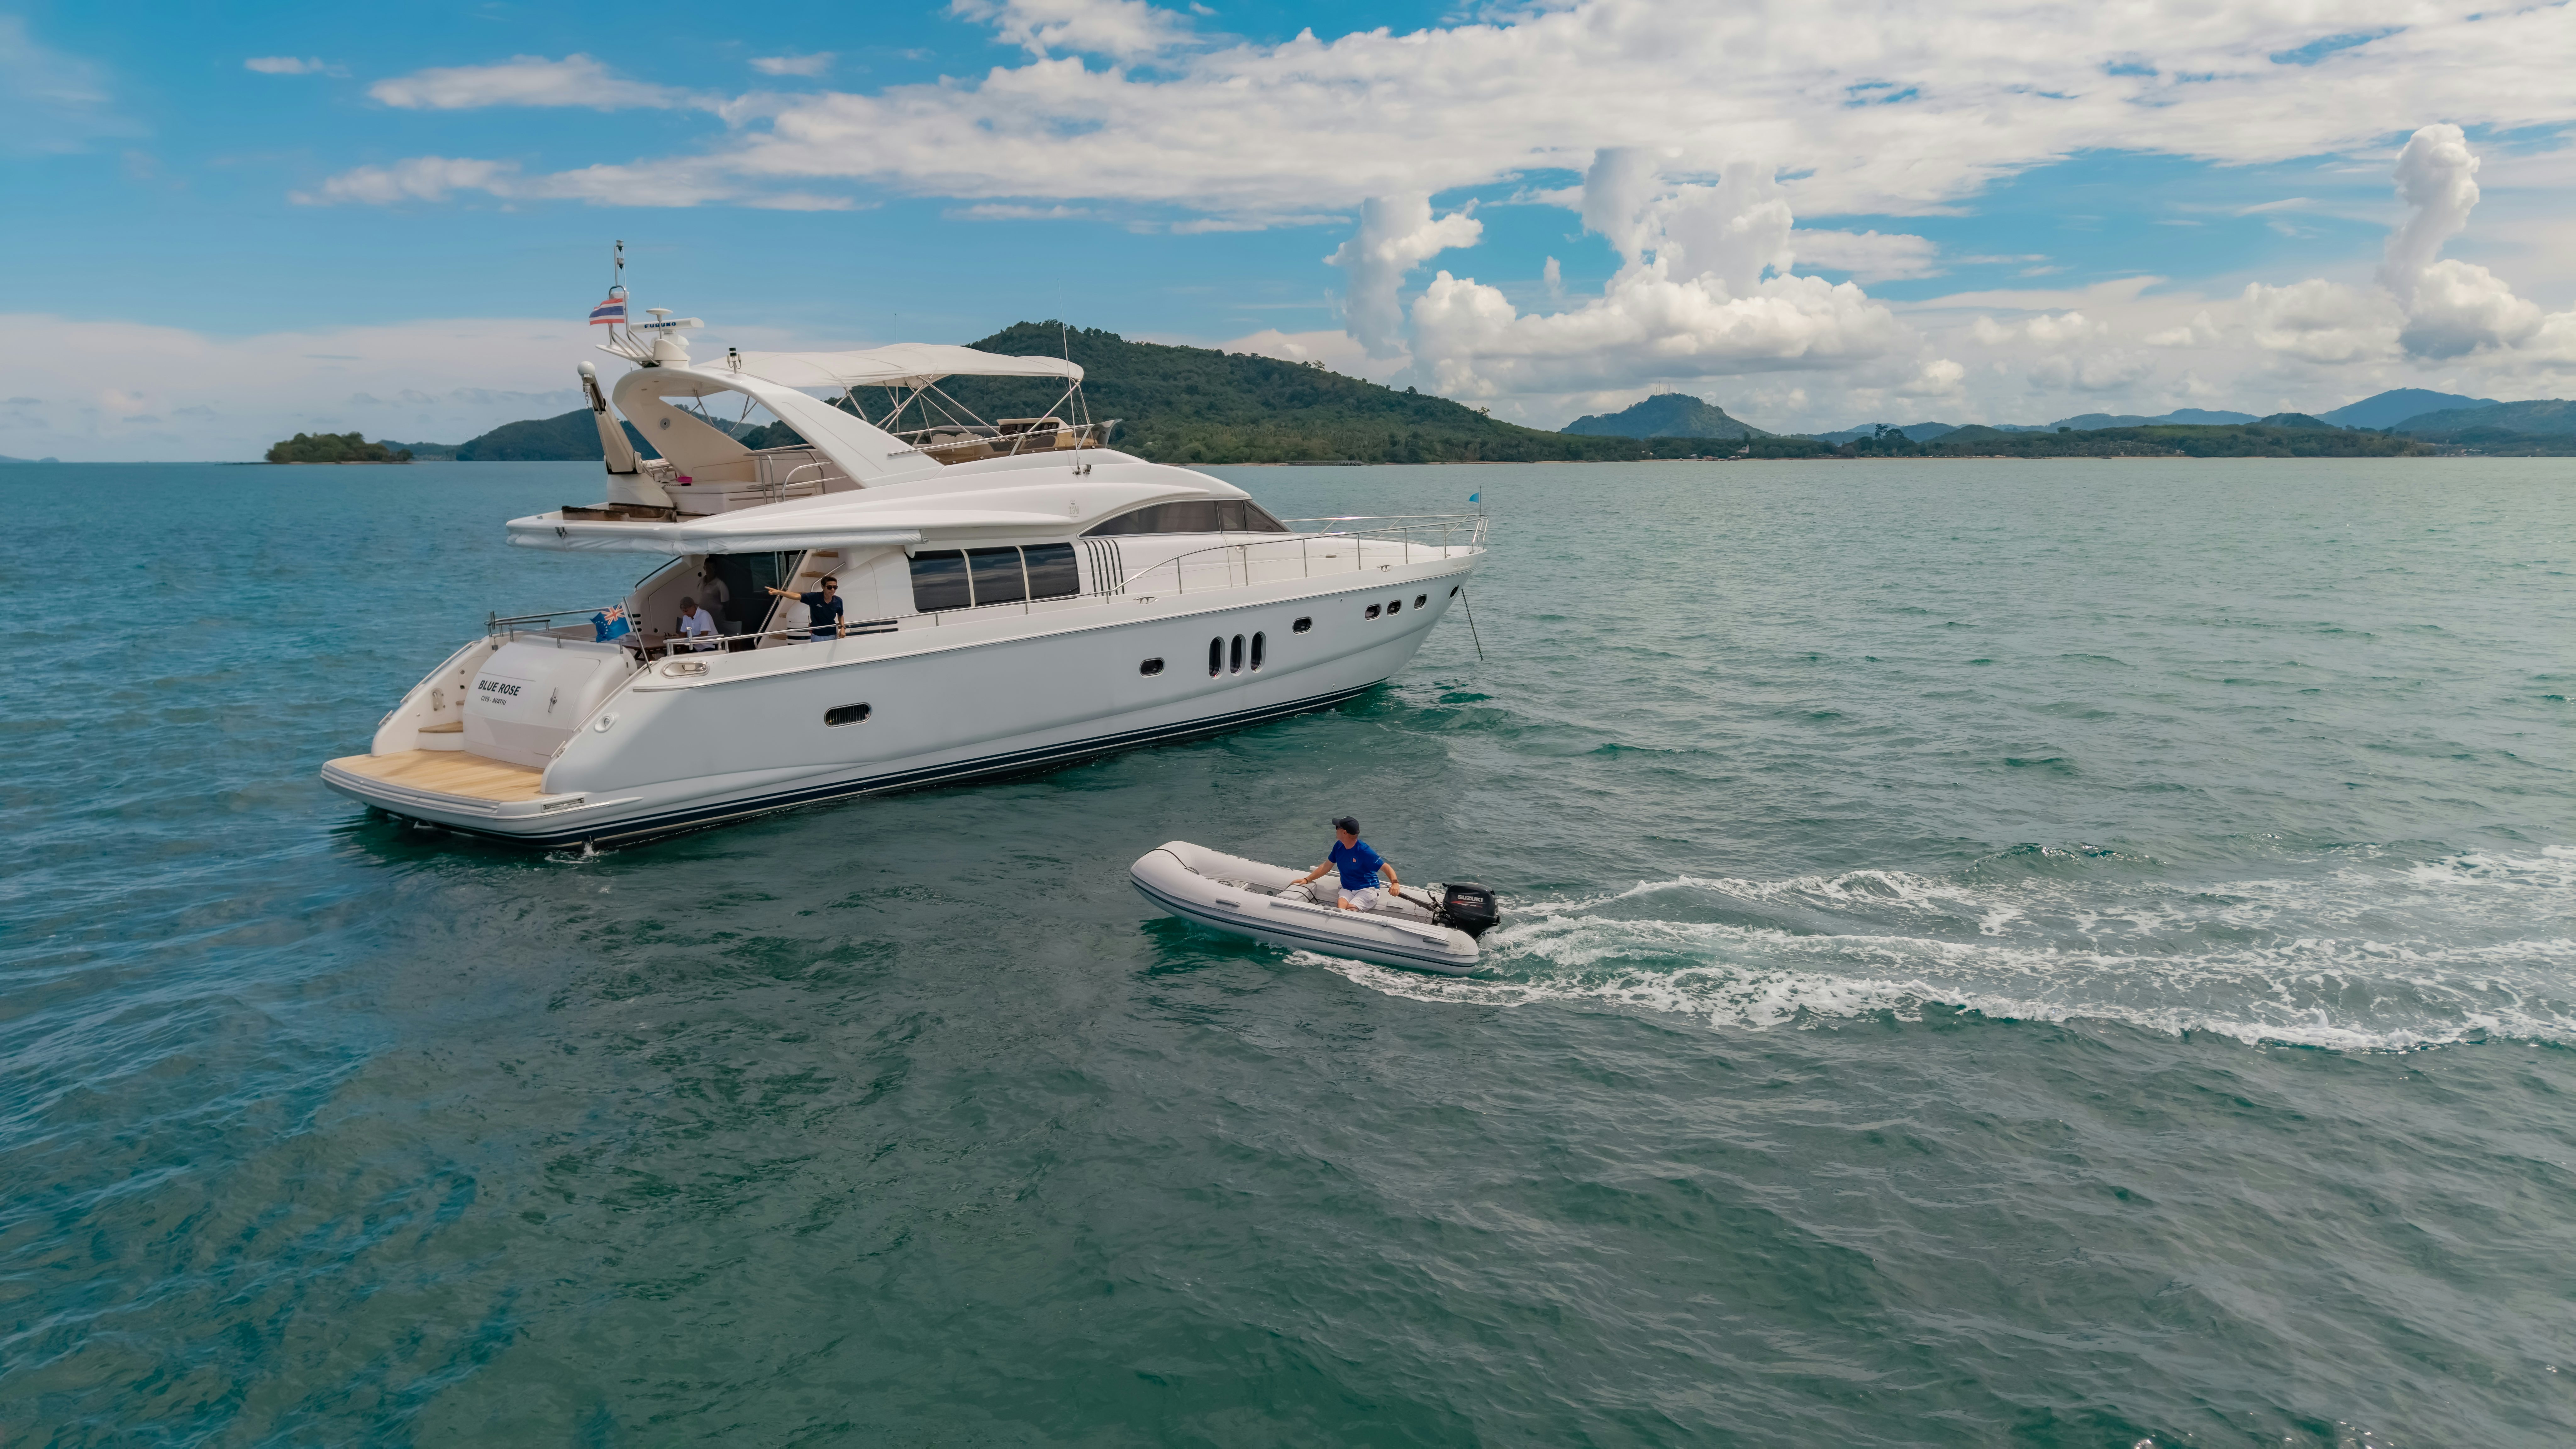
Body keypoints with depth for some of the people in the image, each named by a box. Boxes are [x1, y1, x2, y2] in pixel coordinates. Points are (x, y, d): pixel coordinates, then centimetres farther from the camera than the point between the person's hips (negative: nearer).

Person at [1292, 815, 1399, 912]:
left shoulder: (1364, 851, -18)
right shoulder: (1339, 846, 1)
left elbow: (1386, 868, -16)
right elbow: (1327, 866, 14)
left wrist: (1395, 883, -34)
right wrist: (1307, 879, 12)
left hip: (1367, 889, -5)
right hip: (1347, 889, 5)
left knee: (1351, 910, -31)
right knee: (1340, 910, -27)